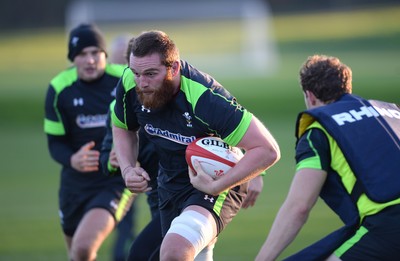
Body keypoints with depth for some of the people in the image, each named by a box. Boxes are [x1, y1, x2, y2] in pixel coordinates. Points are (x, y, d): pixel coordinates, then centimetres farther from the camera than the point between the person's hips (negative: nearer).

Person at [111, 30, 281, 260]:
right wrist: (127, 169, -7)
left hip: (218, 183, -7)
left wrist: (216, 186, -30)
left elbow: (267, 150, -29)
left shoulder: (206, 98, -32)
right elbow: (123, 128, 11)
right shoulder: (129, 84, -14)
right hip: (170, 185, 8)